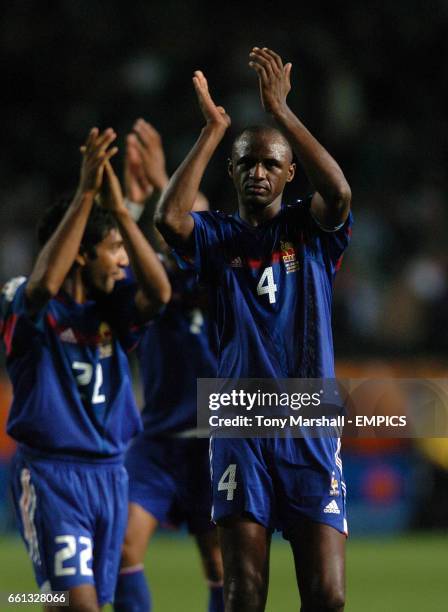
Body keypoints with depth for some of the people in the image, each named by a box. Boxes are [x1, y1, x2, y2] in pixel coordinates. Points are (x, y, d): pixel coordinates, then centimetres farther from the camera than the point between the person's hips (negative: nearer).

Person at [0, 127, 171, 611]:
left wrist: (118, 207, -19)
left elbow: (159, 293, -13)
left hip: (109, 471, 6)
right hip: (48, 472, -6)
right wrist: (85, 194, -33)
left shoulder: (111, 306, 7)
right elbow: (45, 283, -31)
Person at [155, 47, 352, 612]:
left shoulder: (310, 230, 8)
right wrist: (213, 129, -9)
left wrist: (279, 110, -15)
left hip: (311, 431, 0)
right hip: (240, 430, 0)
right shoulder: (217, 237, 8)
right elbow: (169, 217, -14)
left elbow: (339, 193, -15)